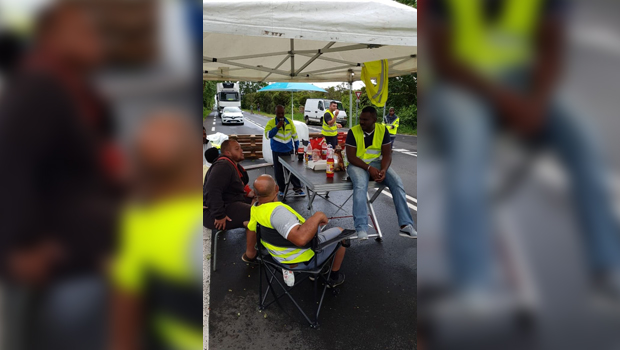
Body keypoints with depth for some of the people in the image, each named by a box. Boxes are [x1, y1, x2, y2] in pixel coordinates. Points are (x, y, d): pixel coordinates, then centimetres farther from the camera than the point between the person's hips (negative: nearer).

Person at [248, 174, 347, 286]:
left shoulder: (255, 209, -10)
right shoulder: (277, 212, -38)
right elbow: (301, 238, -49)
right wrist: (317, 216, -34)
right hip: (306, 259, -8)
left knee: (314, 226, 32)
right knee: (340, 232, 15)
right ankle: (334, 277, 29)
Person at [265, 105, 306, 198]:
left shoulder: (289, 122, 2)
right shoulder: (271, 123, -5)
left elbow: (295, 135, 9)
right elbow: (268, 135, -16)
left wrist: (297, 148, 9)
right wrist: (277, 127, -23)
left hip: (289, 151, 1)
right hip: (277, 152, -1)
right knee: (278, 172, 7)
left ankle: (297, 188, 6)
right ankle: (281, 189, 20)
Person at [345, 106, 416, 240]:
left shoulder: (382, 130, 2)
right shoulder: (353, 132, -7)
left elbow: (387, 154, 0)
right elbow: (351, 157, -11)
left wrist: (384, 170, -20)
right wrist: (369, 168, -24)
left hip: (377, 162, 3)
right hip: (357, 163, -3)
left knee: (397, 181, -21)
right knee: (360, 185, -36)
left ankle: (406, 225, -19)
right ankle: (361, 228, -34)